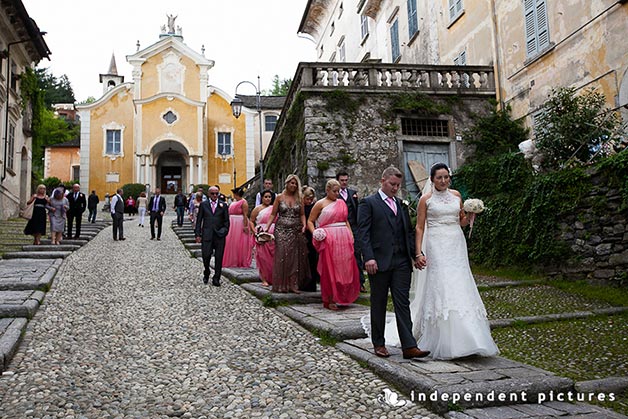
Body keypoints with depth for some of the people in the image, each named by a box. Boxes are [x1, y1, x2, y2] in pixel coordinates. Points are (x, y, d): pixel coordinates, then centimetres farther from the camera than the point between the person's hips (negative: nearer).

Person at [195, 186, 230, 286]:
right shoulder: (203, 205, 8)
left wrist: (225, 231, -4)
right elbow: (199, 220, 8)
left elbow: (226, 221, 10)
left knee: (218, 258, 1)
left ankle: (216, 279, 11)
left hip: (219, 236, 0)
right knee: (206, 256, -2)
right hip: (207, 235, 0)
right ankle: (206, 274, 25)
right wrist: (198, 234, 1)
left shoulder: (223, 205, 7)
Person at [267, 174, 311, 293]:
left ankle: (293, 285, 8)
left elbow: (302, 214, 10)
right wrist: (267, 227, -8)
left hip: (295, 231, 2)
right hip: (281, 230, -2)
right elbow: (273, 214, 2)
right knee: (281, 256, -5)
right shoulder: (279, 197, 2)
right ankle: (281, 285, 3)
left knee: (295, 257, 2)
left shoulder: (298, 198, 9)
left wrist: (304, 225, -7)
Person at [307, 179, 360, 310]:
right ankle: (329, 300, 7)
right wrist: (315, 233, -13)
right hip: (328, 239, -5)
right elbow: (310, 221, 2)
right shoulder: (321, 204, 1)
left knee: (345, 268, 5)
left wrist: (351, 234, 9)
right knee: (329, 269, -1)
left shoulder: (341, 203, 15)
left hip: (344, 239, 5)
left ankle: (343, 297, 18)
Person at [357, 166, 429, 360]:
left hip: (401, 262, 4)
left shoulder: (401, 204, 17)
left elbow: (409, 231, 19)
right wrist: (368, 257, -19)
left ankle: (409, 346, 0)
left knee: (403, 304, 1)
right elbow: (363, 232, -9)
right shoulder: (368, 203, -1)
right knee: (378, 305, 7)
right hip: (379, 262, -4)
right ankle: (378, 344, 19)